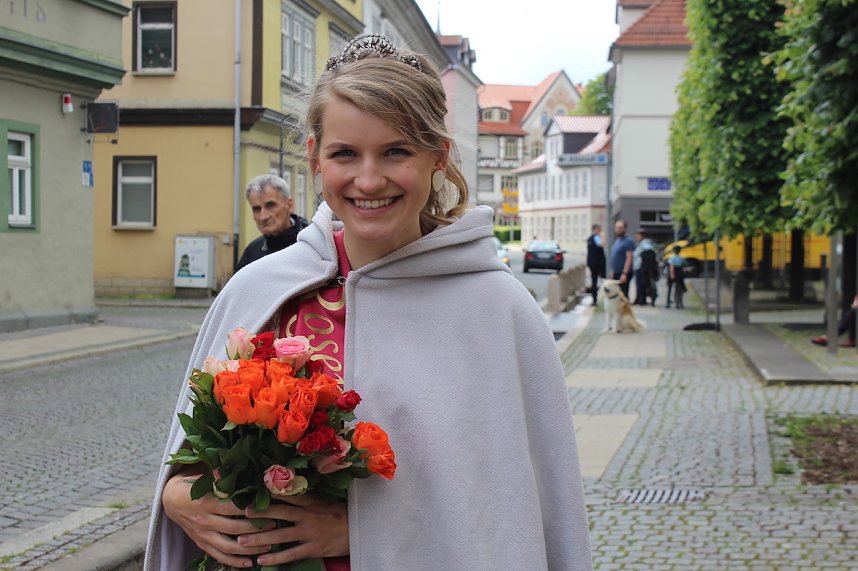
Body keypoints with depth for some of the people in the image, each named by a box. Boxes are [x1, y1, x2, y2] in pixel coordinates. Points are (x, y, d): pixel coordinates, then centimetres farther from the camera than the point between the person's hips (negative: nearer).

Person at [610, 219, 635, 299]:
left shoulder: (628, 241, -13)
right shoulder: (617, 241, 15)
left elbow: (629, 258, -20)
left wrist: (624, 274, -25)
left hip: (623, 274, -9)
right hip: (616, 273, 9)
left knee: (623, 295, -9)